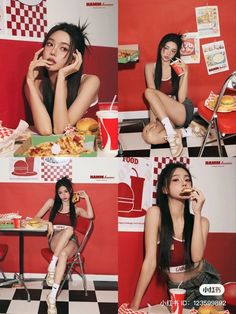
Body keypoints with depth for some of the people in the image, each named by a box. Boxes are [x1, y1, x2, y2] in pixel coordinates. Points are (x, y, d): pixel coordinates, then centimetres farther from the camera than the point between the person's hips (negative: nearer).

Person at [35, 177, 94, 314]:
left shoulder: (76, 209, 18)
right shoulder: (52, 203, 17)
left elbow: (90, 216, -2)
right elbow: (36, 218, 15)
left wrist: (86, 198, 2)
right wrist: (48, 223, -4)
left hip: (70, 242, 0)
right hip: (55, 240, 0)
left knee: (63, 254, -40)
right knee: (69, 229, -37)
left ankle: (52, 296, -44)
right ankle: (52, 265, -38)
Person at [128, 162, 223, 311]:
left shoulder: (201, 221, -7)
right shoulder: (156, 213, -17)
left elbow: (196, 257, -25)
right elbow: (150, 261, -18)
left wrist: (197, 213, -26)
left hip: (207, 283, 2)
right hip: (178, 289, -2)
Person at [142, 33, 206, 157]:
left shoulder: (179, 67, -3)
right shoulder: (150, 67, 2)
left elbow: (181, 99, -12)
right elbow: (154, 100, -6)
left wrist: (185, 73, -18)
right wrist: (153, 120, -18)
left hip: (182, 112, -3)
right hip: (162, 115, 3)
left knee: (149, 92, -25)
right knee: (148, 136, -29)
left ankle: (171, 133, -26)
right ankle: (187, 131, -13)